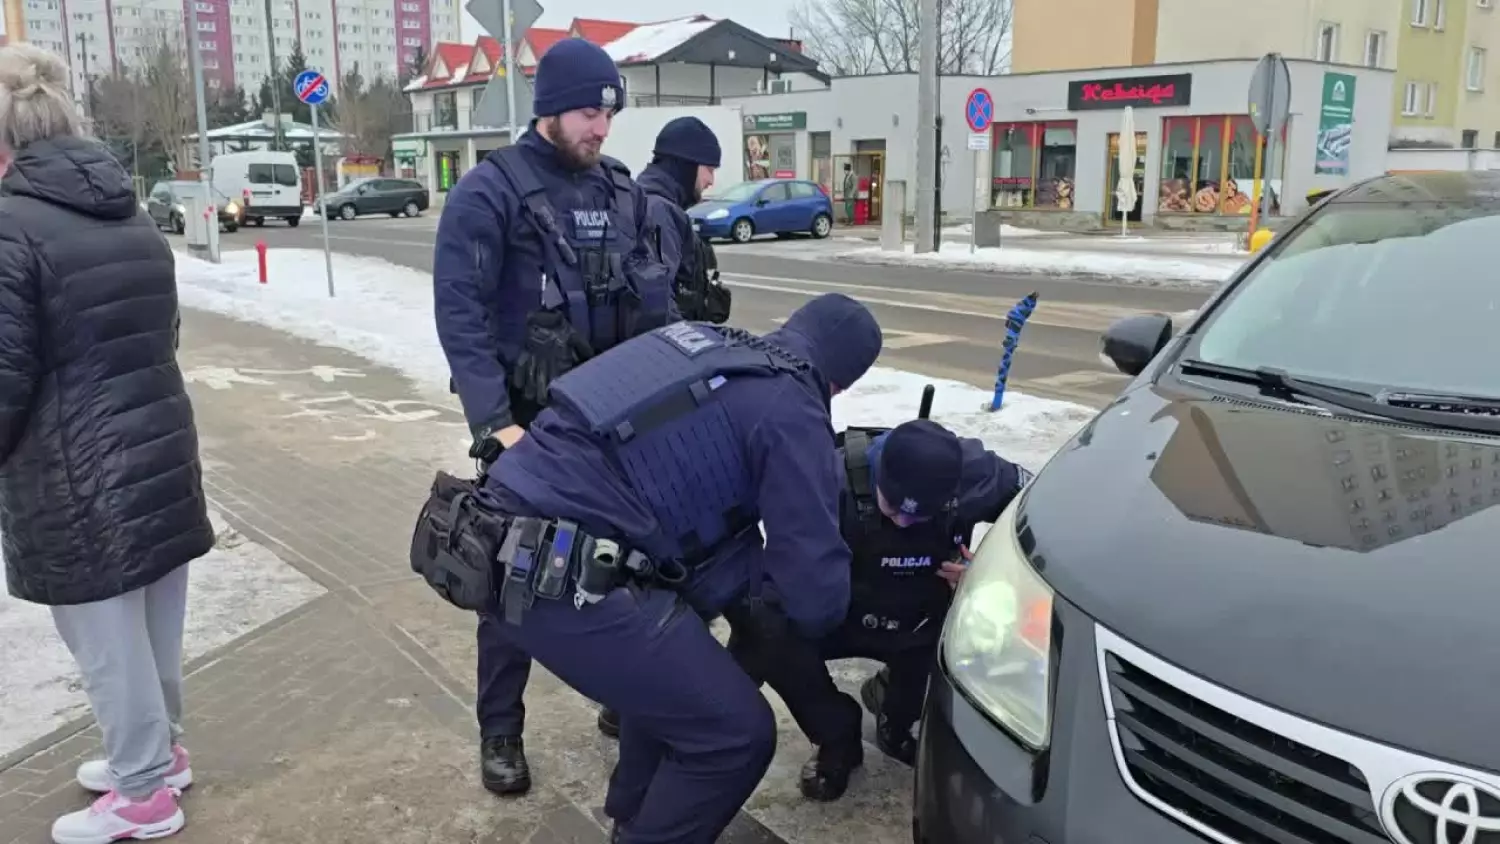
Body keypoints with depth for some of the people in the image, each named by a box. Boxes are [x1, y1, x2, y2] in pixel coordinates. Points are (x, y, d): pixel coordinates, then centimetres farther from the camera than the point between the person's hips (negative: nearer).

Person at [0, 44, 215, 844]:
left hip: (76, 482, -8)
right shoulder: (134, 219, 8)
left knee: (109, 641, 7)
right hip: (160, 457, 8)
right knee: (154, 630, 20)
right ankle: (159, 752, 37)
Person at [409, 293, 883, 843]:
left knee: (669, 658, 31)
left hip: (504, 542, 9)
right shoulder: (791, 412, -4)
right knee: (736, 733, 1)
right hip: (558, 577, -9)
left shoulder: (699, 341, 19)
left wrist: (756, 577, 23)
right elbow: (817, 594, -6)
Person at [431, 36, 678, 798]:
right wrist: (493, 419, -23)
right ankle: (500, 732, 19)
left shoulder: (621, 189, 8)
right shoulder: (489, 192, -9)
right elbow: (460, 312, -15)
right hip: (528, 418, -5)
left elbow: (655, 302, 11)